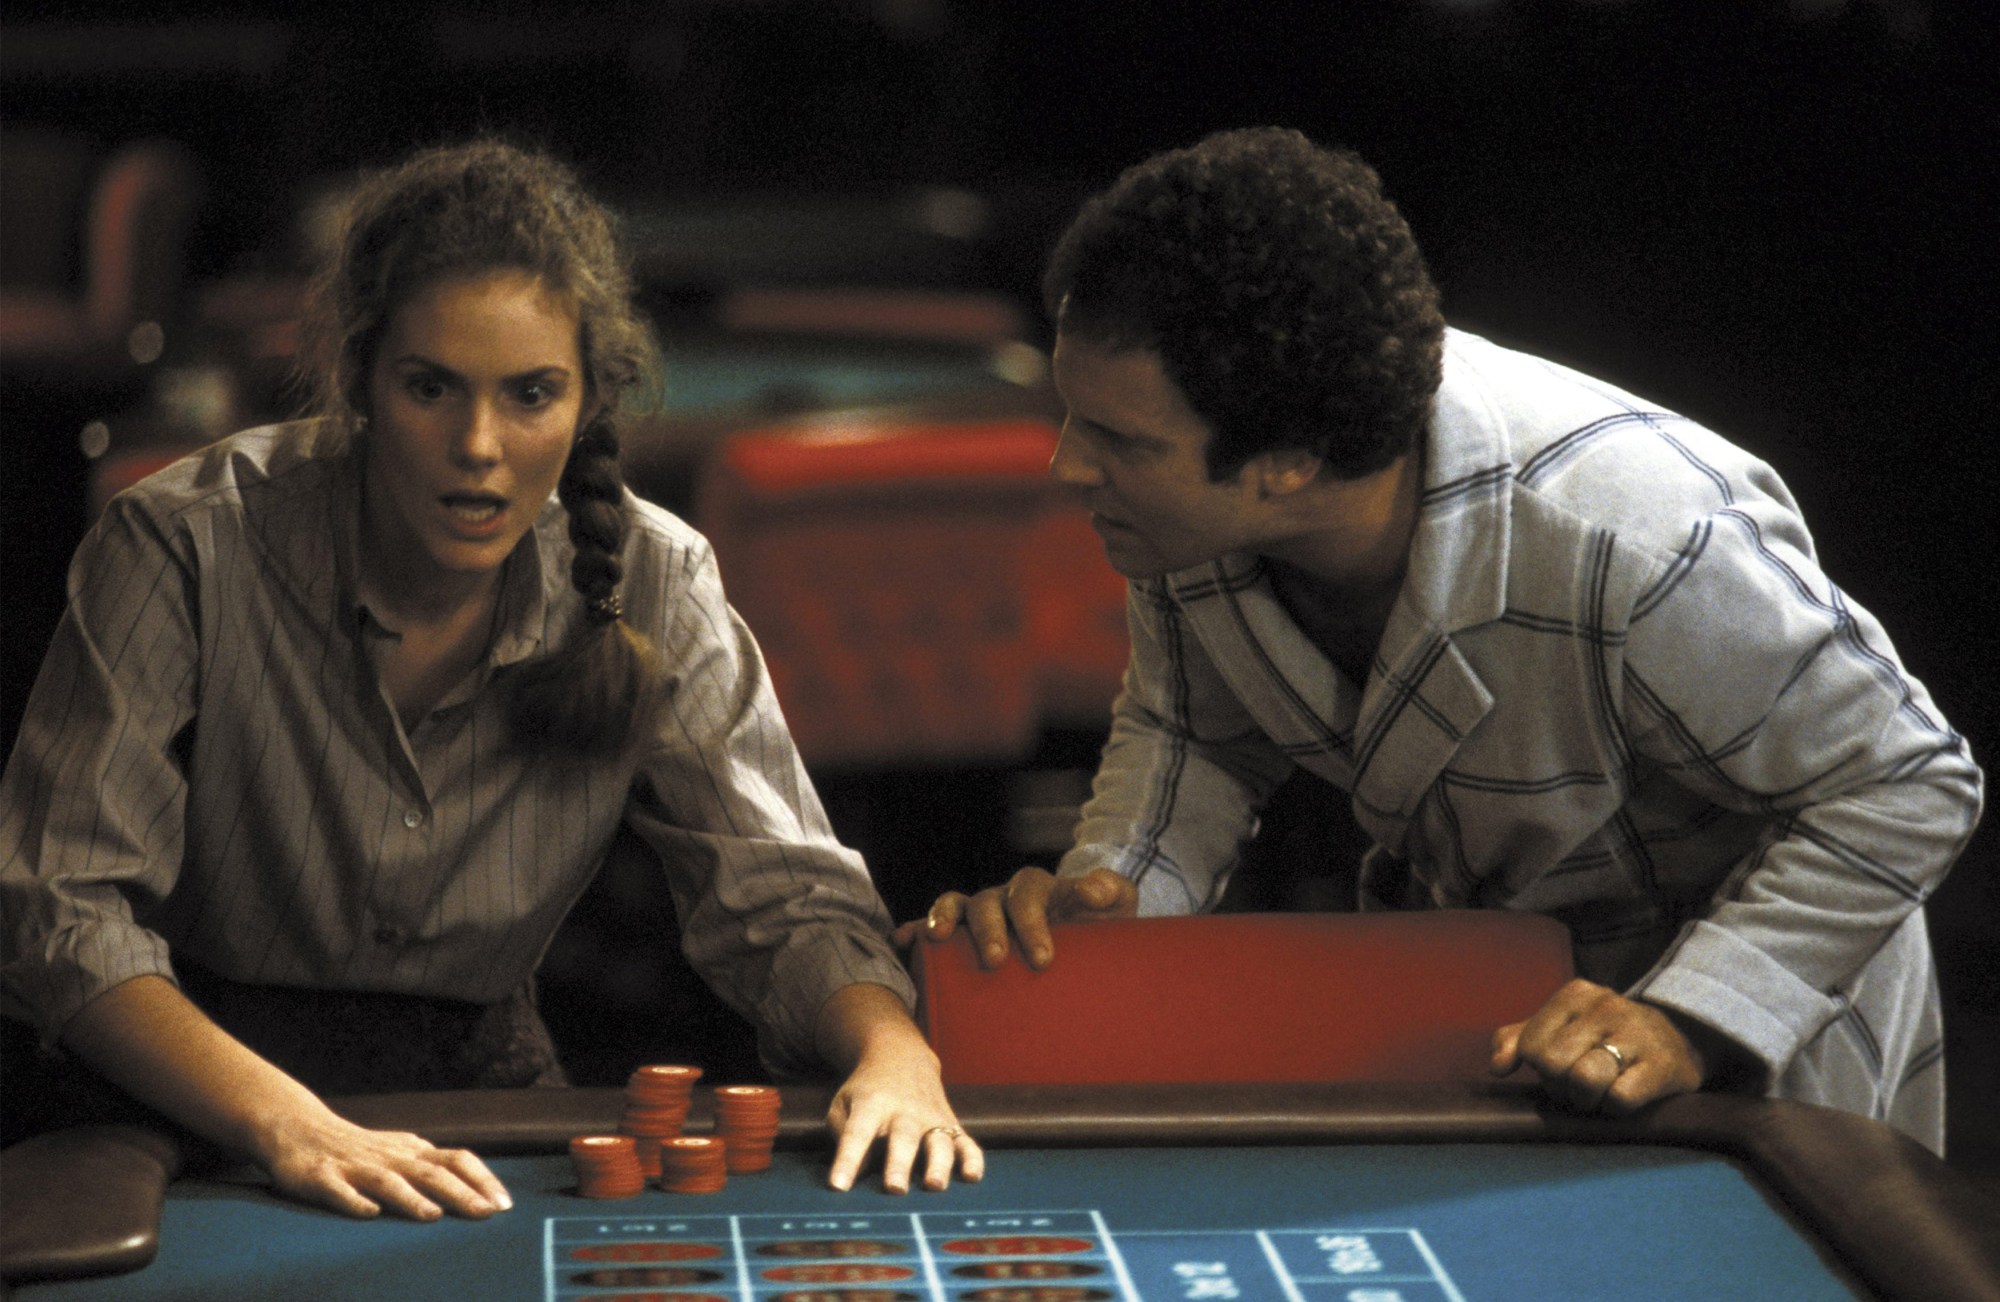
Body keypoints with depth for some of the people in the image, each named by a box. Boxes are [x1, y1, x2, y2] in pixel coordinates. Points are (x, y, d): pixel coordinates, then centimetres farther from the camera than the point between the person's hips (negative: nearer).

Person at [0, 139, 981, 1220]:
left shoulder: (648, 589, -5)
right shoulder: (187, 551, -16)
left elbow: (783, 896, -3)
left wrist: (894, 1051, -26)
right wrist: (286, 1125, -35)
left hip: (477, 1099, 3)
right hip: (172, 1119, -2)